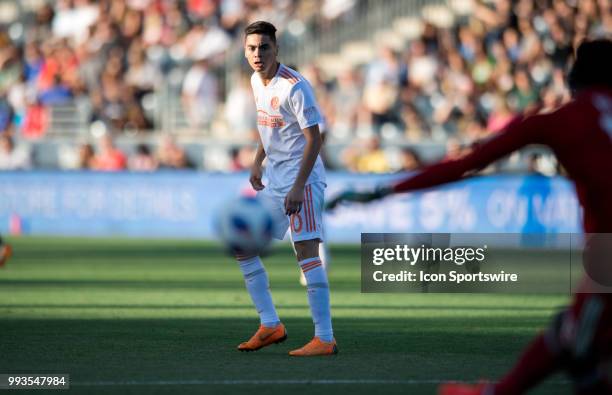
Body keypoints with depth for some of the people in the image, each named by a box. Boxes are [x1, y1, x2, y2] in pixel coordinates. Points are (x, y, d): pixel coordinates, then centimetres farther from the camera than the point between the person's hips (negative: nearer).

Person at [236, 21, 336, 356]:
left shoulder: (294, 87, -18)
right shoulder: (256, 82, 9)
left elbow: (314, 138, -19)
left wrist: (298, 187, -25)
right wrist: (258, 162, 16)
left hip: (301, 179, -9)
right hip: (273, 181, 9)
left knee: (306, 252, -17)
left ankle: (325, 339, -18)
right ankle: (270, 326, 17)